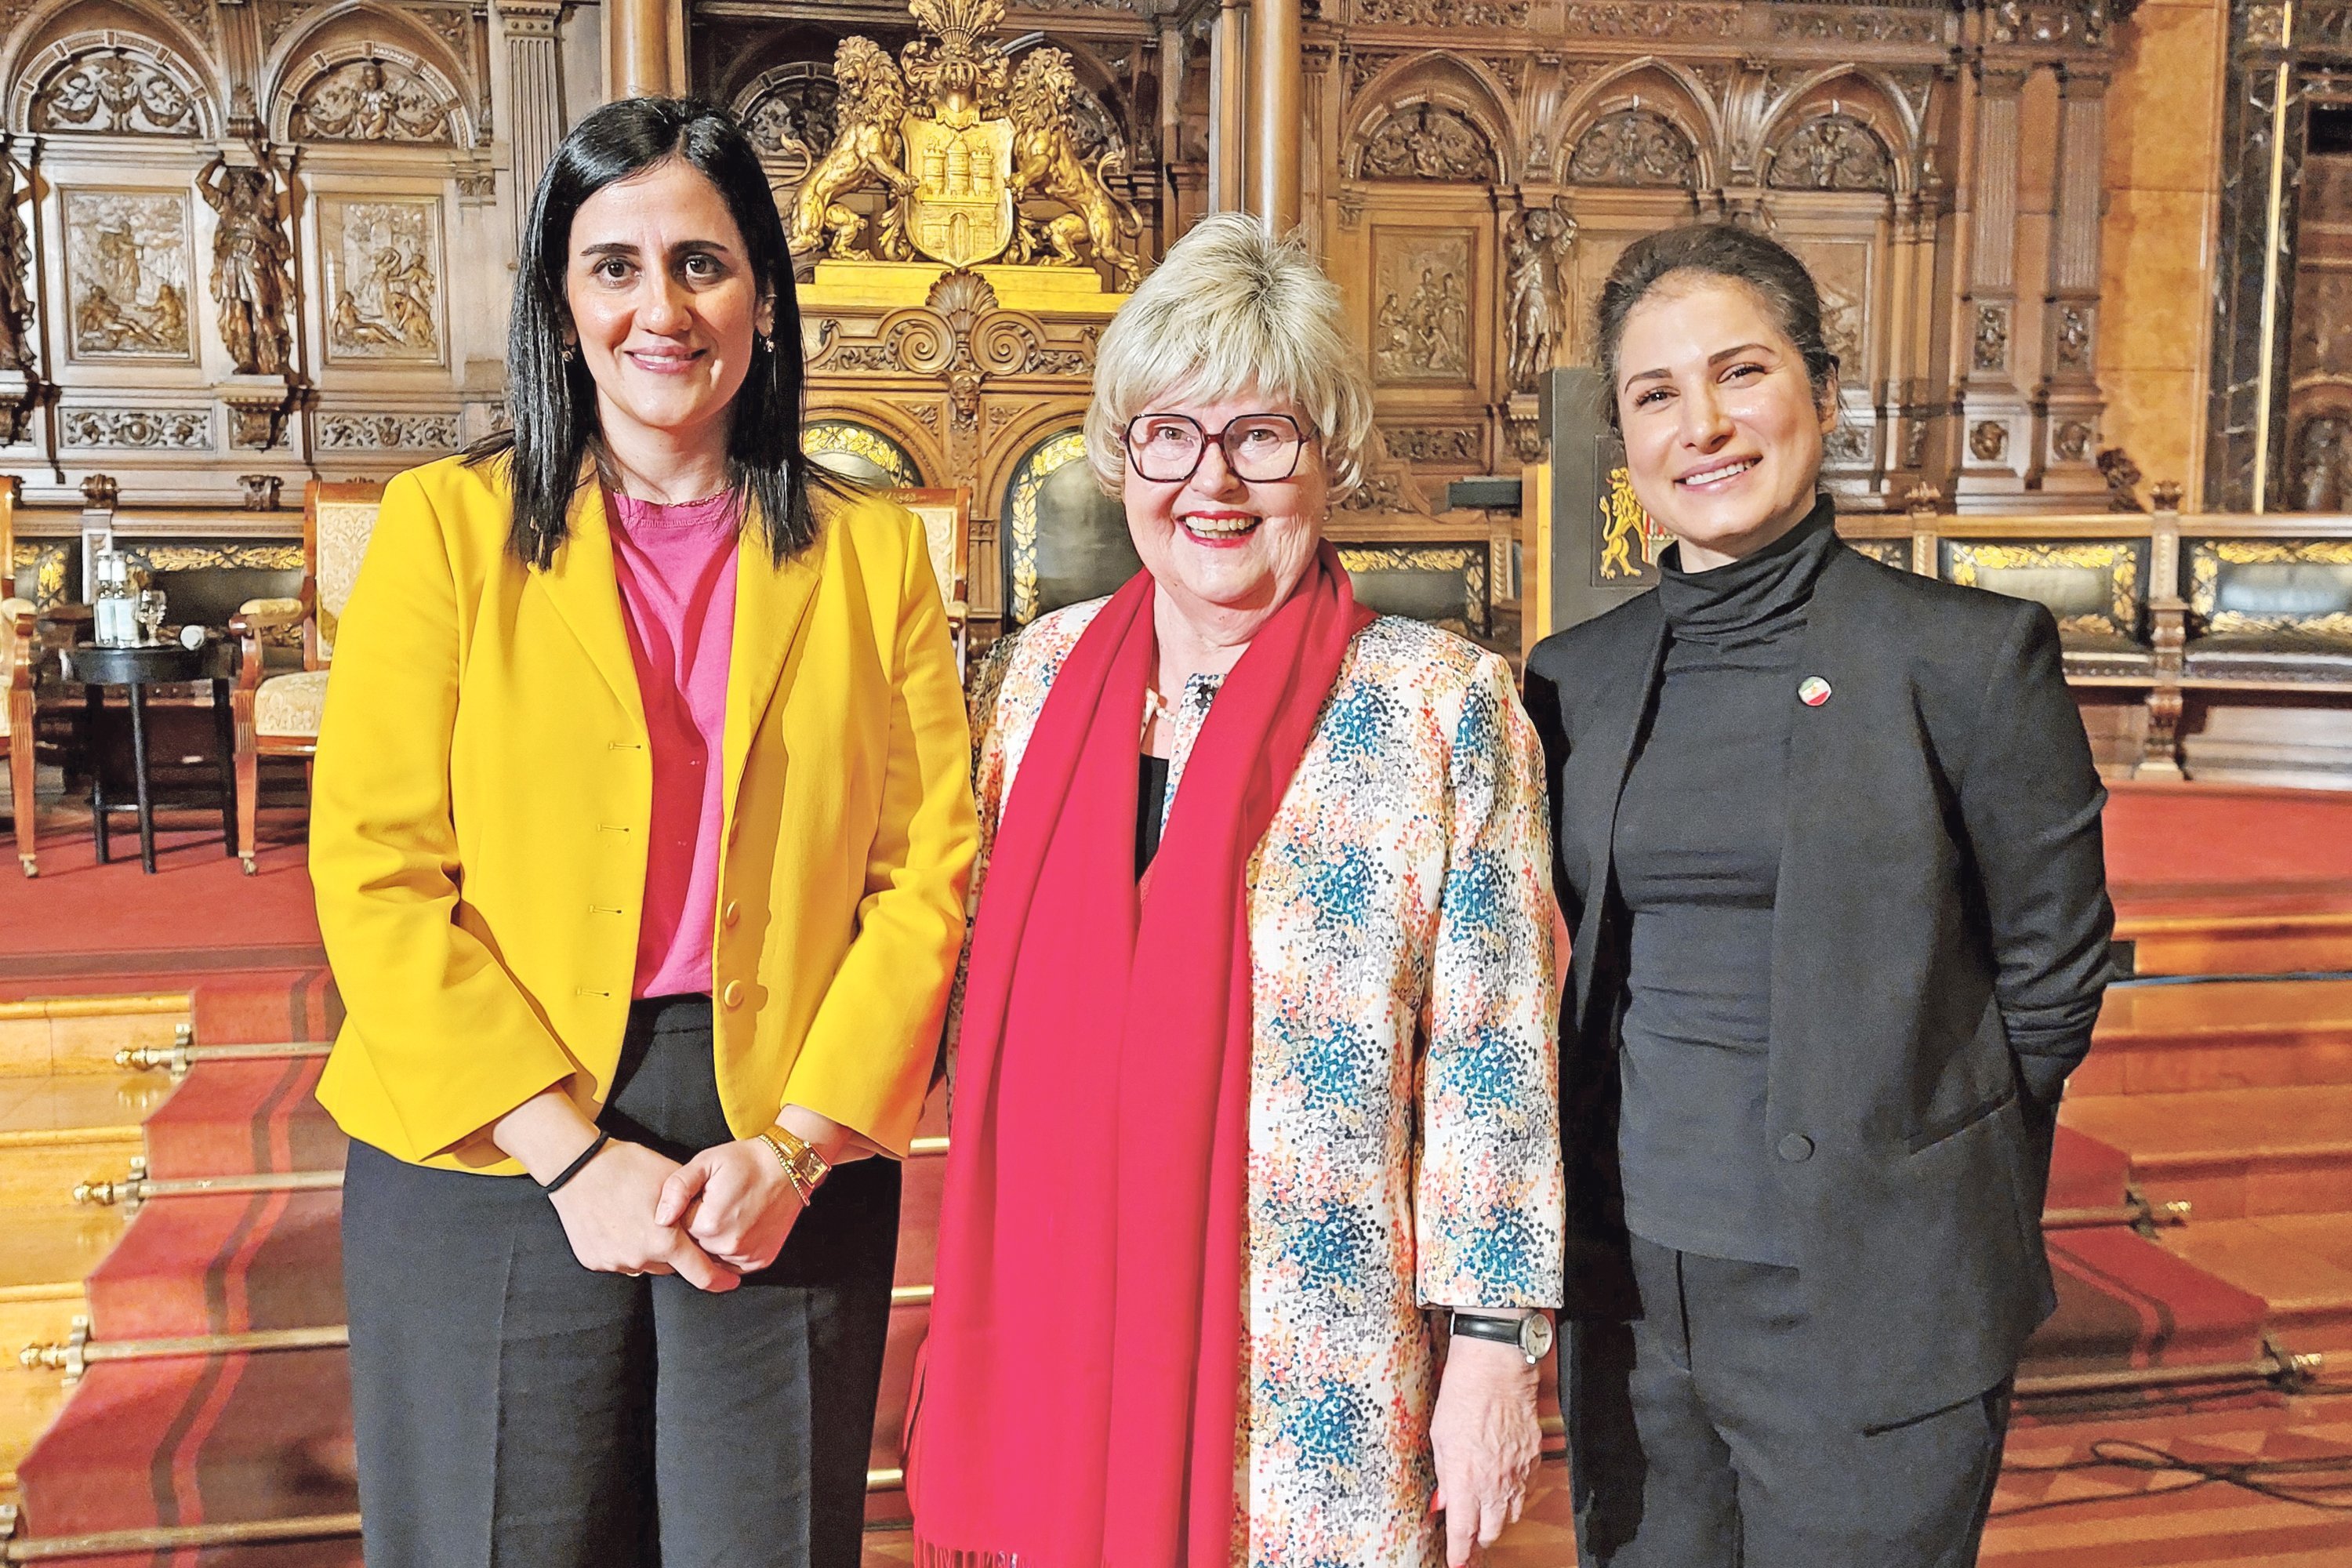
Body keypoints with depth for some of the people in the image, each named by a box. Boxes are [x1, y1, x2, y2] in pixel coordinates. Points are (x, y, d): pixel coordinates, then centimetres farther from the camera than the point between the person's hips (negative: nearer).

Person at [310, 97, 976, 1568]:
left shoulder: (873, 553, 4)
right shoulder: (445, 525, 0)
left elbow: (928, 877, 0)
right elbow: (377, 880, -6)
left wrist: (799, 1144, -10)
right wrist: (574, 1153, -13)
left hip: (788, 1160, 1)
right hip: (494, 1159, -1)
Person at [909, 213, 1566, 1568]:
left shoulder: (1445, 703, -8)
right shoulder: (1041, 674, 5)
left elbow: (1498, 1057, -7)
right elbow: (987, 990, 12)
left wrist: (1494, 1344, -8)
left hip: (1318, 1371, -3)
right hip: (1057, 1325, 4)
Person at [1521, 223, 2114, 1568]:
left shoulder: (1972, 654, -7)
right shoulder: (1576, 676, 5)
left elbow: (2051, 974, -1)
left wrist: (1886, 1148, 5)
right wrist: (1676, 1131, 10)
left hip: (1866, 1305, -4)